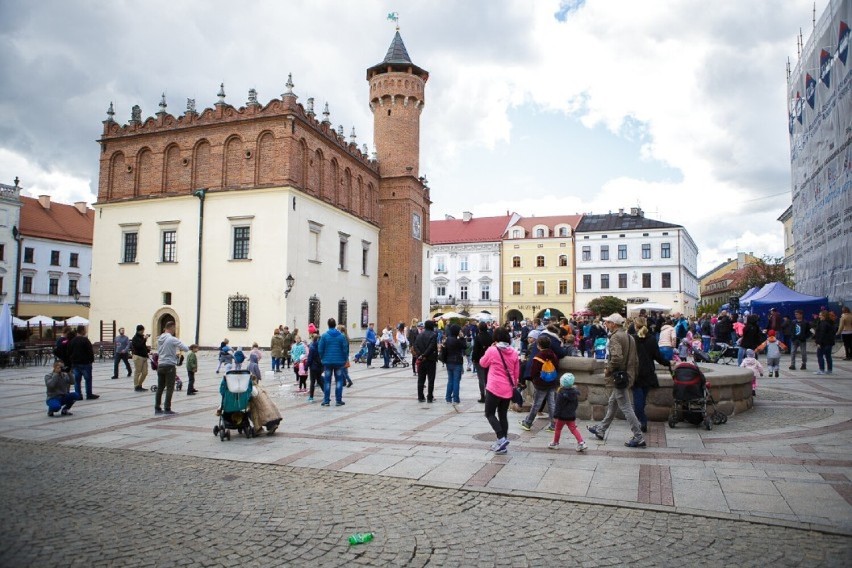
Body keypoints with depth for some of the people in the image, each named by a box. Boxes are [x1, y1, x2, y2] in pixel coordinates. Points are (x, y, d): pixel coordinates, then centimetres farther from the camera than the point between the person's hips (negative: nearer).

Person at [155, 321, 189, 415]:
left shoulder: (159, 339, 7)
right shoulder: (172, 339, -15)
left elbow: (158, 352, 17)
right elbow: (186, 348, -17)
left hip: (160, 365, 7)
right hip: (170, 365, -7)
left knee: (160, 387, 13)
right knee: (170, 388, 0)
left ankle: (157, 408, 16)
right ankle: (167, 409, 1)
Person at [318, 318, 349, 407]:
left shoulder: (324, 336, -6)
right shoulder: (341, 336, -4)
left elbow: (320, 349, -4)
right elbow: (345, 349, -3)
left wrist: (322, 359, 10)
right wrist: (345, 359, 8)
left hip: (327, 362, 0)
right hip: (339, 361, 0)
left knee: (327, 381, 9)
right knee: (339, 381, 8)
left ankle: (326, 401, 10)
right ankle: (338, 401, 7)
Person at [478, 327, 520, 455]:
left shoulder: (492, 350, -11)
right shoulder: (514, 353, 2)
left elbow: (483, 364, 5)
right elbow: (517, 373, 9)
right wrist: (514, 385, 21)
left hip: (494, 388, -5)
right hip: (508, 389, 5)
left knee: (490, 413, 5)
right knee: (503, 415, 14)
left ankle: (501, 438, -10)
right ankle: (502, 443, 16)